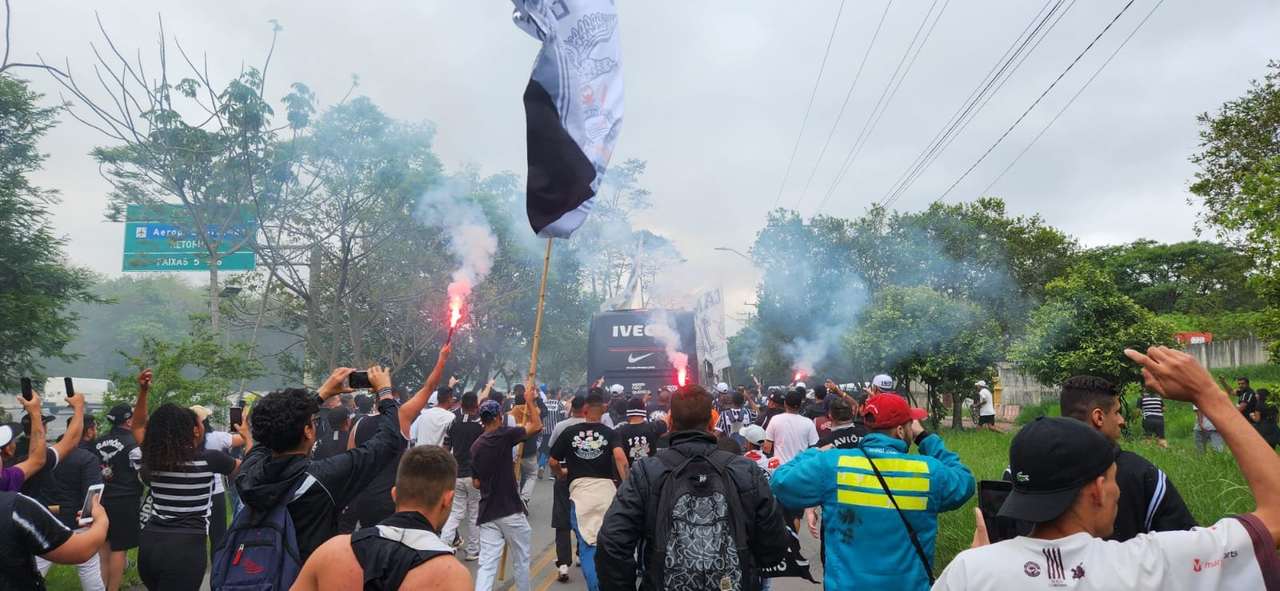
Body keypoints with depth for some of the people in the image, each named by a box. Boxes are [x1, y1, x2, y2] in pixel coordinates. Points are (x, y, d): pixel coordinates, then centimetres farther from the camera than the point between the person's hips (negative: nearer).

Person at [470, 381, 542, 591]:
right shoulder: (503, 435, -11)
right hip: (511, 511, -5)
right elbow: (537, 426, -6)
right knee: (521, 560, 13)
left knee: (487, 564, 2)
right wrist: (529, 401, 3)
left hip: (487, 512, 5)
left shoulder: (476, 446, 8)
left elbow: (476, 483, 13)